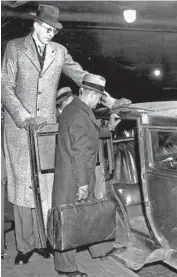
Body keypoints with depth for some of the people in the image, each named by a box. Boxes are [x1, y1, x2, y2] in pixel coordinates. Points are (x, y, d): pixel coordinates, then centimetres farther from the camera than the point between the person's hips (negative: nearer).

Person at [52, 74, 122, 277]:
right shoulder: (79, 115, -22)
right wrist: (82, 183, -21)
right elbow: (79, 153, -24)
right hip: (73, 180, -10)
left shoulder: (73, 108, 10)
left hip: (81, 176, 10)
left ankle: (101, 249, 39)